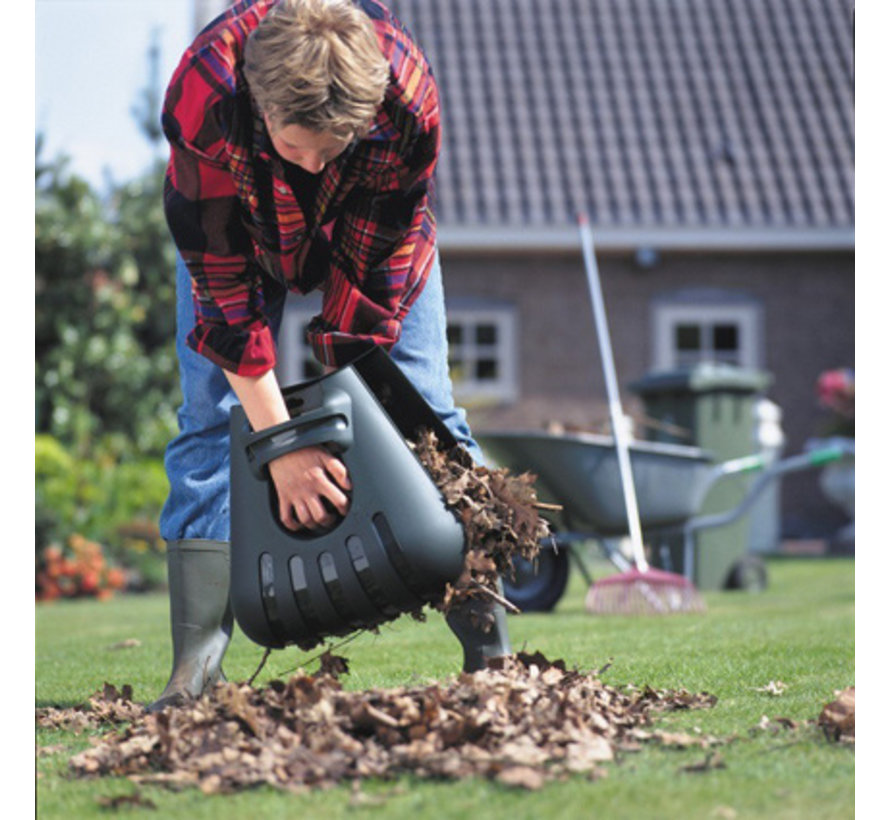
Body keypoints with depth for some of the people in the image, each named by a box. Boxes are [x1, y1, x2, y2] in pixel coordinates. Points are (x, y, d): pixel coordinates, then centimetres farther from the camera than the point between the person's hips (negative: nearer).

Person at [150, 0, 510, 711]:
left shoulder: (408, 97, -39)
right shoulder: (199, 99, -42)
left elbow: (378, 266, -26)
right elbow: (222, 278, -33)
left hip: (367, 219, 0)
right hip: (239, 218, 0)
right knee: (213, 414, -11)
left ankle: (492, 651, -5)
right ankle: (196, 667, -10)